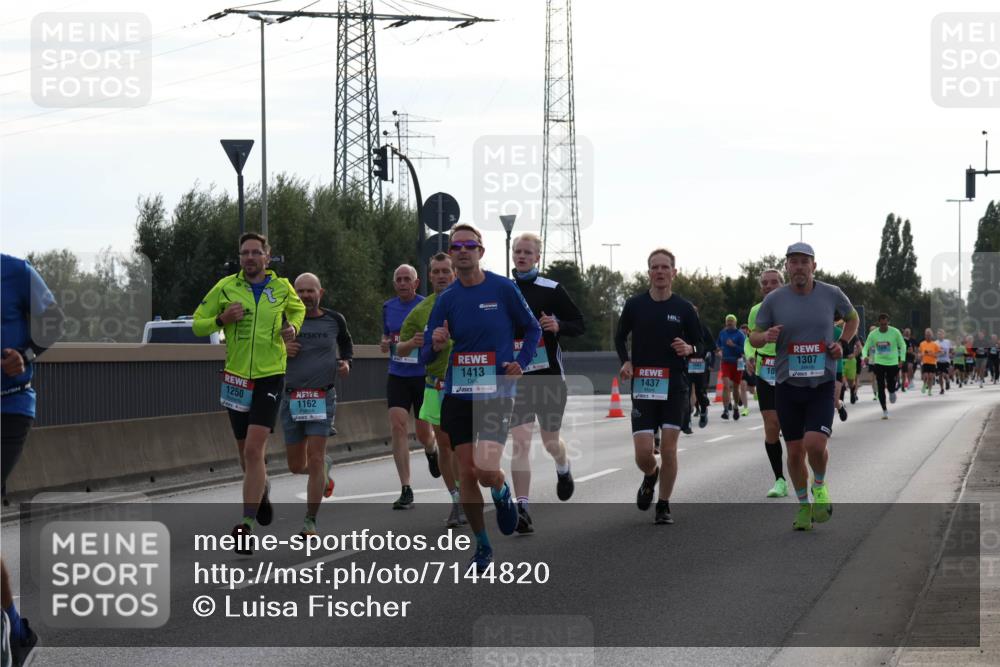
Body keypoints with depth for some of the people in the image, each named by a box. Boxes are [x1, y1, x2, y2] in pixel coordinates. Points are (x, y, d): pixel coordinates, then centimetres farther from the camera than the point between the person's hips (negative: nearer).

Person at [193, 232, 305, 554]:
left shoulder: (282, 287, 4)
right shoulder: (226, 287, 1)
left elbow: (298, 308, 26)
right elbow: (197, 324, 7)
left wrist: (293, 327, 4)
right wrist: (221, 319, -13)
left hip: (270, 376, -2)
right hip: (237, 377, 2)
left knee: (254, 449, -16)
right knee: (245, 452, 13)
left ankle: (248, 524, -18)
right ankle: (262, 491, 47)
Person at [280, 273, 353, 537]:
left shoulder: (334, 320, 3)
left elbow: (347, 344, 23)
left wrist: (346, 362, 4)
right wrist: (281, 350, -10)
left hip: (323, 398, -2)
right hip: (292, 397, 2)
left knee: (315, 459, -12)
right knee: (296, 465, 9)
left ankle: (310, 521, -7)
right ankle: (326, 467, 44)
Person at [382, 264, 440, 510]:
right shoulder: (388, 307, 7)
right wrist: (385, 344, -2)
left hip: (424, 376, -3)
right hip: (397, 376, 3)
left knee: (423, 433, 4)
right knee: (397, 426, -13)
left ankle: (431, 451, 46)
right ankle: (406, 490, -12)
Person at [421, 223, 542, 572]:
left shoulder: (503, 289, -3)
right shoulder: (446, 299, 5)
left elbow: (532, 328, 9)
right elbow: (425, 356, 5)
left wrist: (521, 362, -6)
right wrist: (435, 345, -17)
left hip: (496, 393, -3)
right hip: (457, 396, 3)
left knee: (486, 471, -17)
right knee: (466, 472, 2)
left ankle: (502, 493, 21)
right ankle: (482, 547, 18)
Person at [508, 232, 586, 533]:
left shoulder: (551, 290, -2)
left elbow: (580, 325, 0)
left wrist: (558, 326, -18)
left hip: (549, 376, -1)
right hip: (515, 377, 1)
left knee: (550, 441, 12)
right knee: (521, 442, -11)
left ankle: (563, 470, 48)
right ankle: (522, 509, -11)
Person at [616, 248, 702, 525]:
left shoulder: (684, 308, 1)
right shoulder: (635, 305, 2)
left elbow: (701, 347, 7)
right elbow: (620, 337, 16)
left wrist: (689, 349, -16)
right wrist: (625, 361, -2)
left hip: (674, 387, 0)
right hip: (643, 386, 0)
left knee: (668, 449, -5)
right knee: (643, 453, -7)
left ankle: (663, 506, 10)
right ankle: (650, 476, 29)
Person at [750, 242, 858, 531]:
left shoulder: (831, 294, -2)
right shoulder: (773, 300, -3)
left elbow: (852, 318, 19)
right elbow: (754, 337, 6)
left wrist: (842, 343, 1)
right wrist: (766, 336, -17)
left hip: (822, 384, -1)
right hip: (787, 386, 1)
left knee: (815, 444, -18)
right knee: (795, 451, 5)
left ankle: (820, 486, 14)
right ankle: (803, 505, 27)